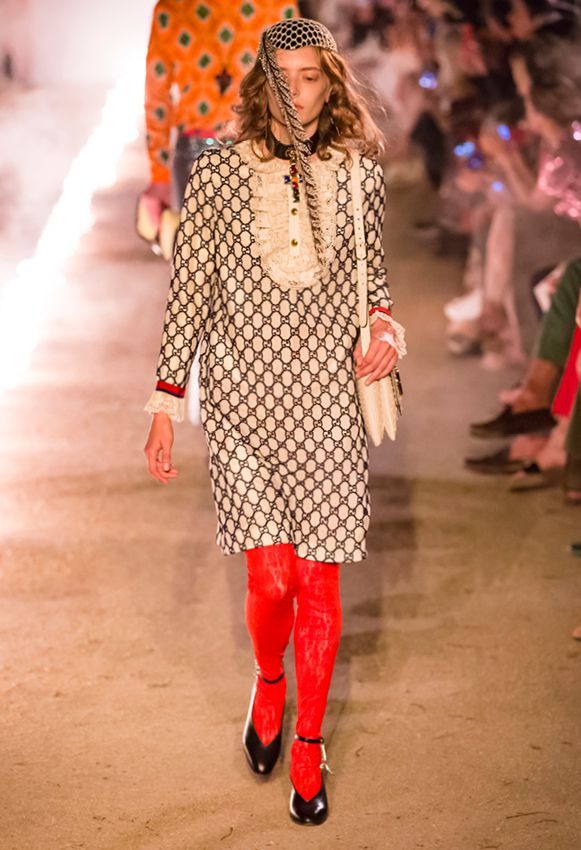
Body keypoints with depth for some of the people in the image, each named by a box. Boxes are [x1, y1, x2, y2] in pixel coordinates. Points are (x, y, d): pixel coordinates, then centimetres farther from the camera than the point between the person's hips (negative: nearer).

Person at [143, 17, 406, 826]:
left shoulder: (360, 173, 3)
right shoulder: (218, 173, -2)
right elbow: (188, 294, 2)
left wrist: (386, 325, -6)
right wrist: (166, 404, 1)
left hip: (327, 396, 1)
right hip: (242, 395, -1)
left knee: (319, 580, 4)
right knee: (272, 579, -6)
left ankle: (309, 743, 22)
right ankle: (269, 683, 28)